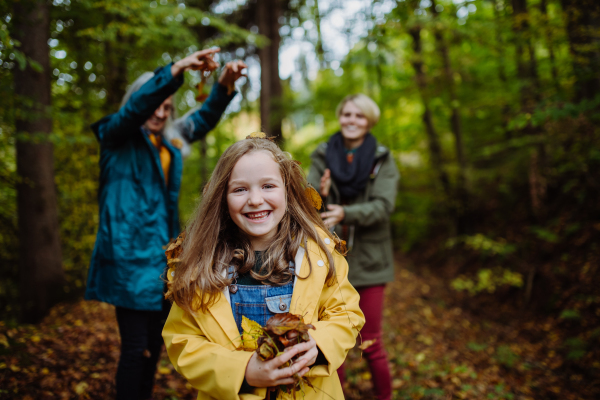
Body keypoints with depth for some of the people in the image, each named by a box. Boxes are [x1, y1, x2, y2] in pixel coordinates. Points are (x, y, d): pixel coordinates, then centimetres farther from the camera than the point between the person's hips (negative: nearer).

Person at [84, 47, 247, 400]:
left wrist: (225, 83, -7)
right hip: (130, 255, -6)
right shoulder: (117, 137, -1)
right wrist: (179, 68, -31)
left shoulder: (171, 142, 16)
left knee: (155, 344, 14)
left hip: (164, 257, 7)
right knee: (135, 346, -5)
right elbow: (138, 105, -18)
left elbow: (204, 118, 11)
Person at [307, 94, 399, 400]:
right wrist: (320, 195, -28)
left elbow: (383, 206, -13)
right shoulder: (322, 157, 4)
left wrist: (345, 213, -29)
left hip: (367, 260, -1)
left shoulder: (382, 160, 1)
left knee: (370, 342, 5)